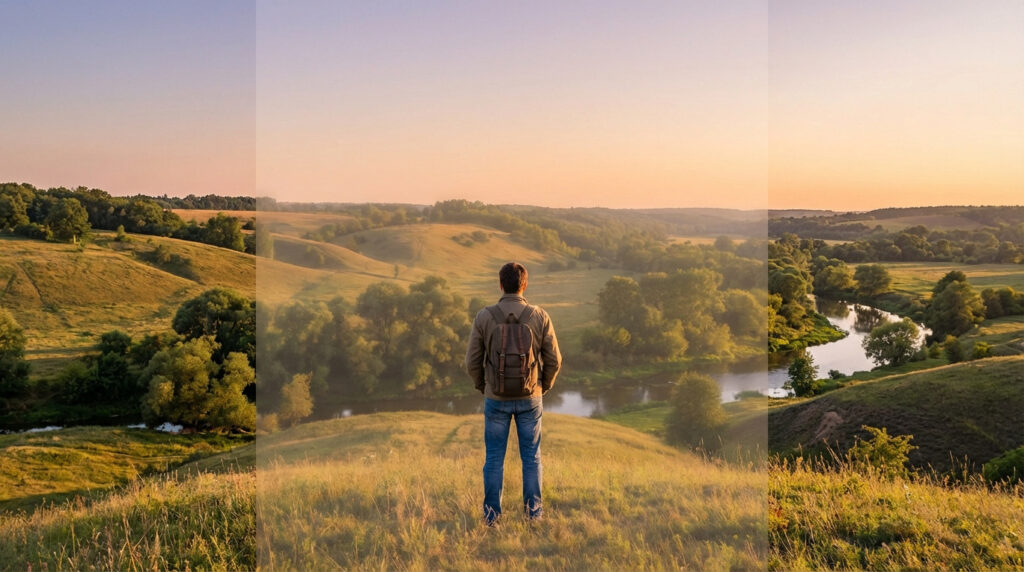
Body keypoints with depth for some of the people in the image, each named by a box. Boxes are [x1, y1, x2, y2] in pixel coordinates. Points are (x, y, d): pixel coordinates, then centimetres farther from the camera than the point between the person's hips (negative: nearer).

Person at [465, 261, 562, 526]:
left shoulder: (484, 317, -10)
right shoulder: (540, 317, -9)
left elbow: (472, 361, -5)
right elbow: (554, 360, -4)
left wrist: (483, 387, 14)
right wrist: (544, 387, 14)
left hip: (496, 399, 0)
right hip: (530, 399, 0)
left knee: (494, 458, 11)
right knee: (531, 456, 15)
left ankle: (492, 513, 17)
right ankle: (533, 509, 22)